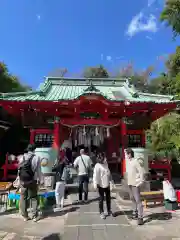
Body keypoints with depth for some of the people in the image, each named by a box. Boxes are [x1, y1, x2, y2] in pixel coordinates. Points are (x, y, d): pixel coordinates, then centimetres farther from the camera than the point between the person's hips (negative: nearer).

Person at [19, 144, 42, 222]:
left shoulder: (22, 157, 1)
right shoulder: (36, 158, -9)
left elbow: (19, 169, 4)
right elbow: (38, 170, -7)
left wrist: (20, 179, 12)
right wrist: (39, 180, 3)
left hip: (23, 180, 3)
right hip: (32, 181, -2)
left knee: (23, 198, 14)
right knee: (34, 198, 11)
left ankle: (25, 216, 22)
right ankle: (34, 216, 14)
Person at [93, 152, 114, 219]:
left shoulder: (106, 164, 6)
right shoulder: (97, 166, -17)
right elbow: (95, 175, -21)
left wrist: (110, 181, 17)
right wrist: (95, 184, -26)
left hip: (107, 184, 7)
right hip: (101, 185, -7)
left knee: (108, 198, 17)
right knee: (101, 199, 7)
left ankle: (109, 211, 32)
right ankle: (101, 212, 21)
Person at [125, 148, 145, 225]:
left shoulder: (136, 161, -15)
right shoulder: (129, 162, 11)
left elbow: (142, 172, -18)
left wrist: (140, 182, -17)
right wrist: (128, 181, 15)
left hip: (135, 184, -9)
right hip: (130, 184, 9)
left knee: (138, 200, -5)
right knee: (132, 199, 17)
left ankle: (140, 217, 2)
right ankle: (135, 213, 30)